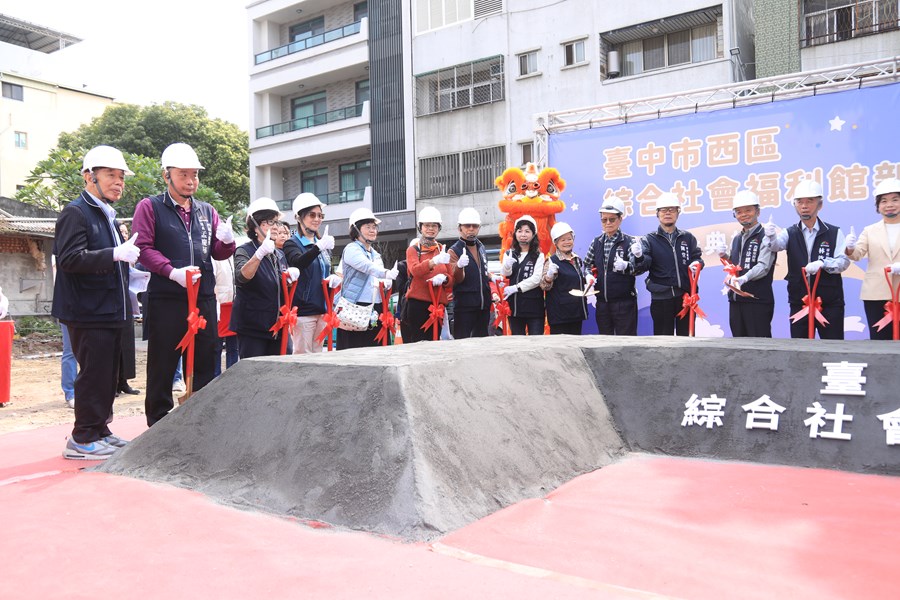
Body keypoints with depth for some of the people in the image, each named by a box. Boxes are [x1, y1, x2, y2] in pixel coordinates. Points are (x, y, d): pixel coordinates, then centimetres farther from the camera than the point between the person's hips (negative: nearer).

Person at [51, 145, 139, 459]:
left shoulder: (107, 216, 20)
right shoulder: (76, 212, -9)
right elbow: (70, 258, -22)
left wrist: (127, 253, 13)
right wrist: (115, 254, -28)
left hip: (111, 312, 9)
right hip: (89, 312, -9)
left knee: (108, 375, 13)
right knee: (94, 373, -7)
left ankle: (98, 430, 23)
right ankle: (83, 439, 3)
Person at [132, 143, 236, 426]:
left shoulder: (207, 211, 17)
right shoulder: (149, 207, 3)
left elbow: (218, 253, 17)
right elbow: (142, 247, -7)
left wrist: (227, 241, -5)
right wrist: (172, 271, -20)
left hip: (204, 299, 4)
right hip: (166, 300, -4)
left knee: (205, 365, 10)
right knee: (162, 366, 4)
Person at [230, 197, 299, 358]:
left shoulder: (279, 255, 15)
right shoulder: (244, 251, -5)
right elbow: (241, 277, -25)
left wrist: (291, 277, -1)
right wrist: (260, 253, -41)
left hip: (277, 326, 6)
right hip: (252, 327, -6)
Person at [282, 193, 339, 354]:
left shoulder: (324, 244, 15)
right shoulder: (292, 243, -4)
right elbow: (297, 263, -24)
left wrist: (335, 278, 0)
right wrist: (318, 248, -40)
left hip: (322, 309, 6)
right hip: (303, 309, -6)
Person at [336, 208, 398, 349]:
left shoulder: (375, 254, 21)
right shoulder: (351, 249, -4)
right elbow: (367, 266, -24)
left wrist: (387, 283, 4)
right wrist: (386, 273, -41)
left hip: (375, 308, 8)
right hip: (355, 306, -7)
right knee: (353, 349, -9)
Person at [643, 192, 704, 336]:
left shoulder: (688, 237, 12)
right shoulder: (650, 240, 3)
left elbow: (697, 258, 13)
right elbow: (644, 264, -10)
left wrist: (697, 263, -10)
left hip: (686, 296, 2)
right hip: (661, 298, -2)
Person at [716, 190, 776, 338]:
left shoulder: (765, 237, -6)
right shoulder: (736, 240, 18)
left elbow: (763, 267, -17)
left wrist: (744, 278, -34)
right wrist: (724, 256, 5)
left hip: (758, 300, -7)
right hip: (736, 300, 7)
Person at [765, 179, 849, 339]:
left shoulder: (834, 233, 2)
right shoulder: (790, 233, 6)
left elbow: (844, 262, -5)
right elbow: (777, 245, -14)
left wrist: (822, 263, -24)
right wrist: (771, 236, -37)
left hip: (830, 303, -2)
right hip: (798, 302, 2)